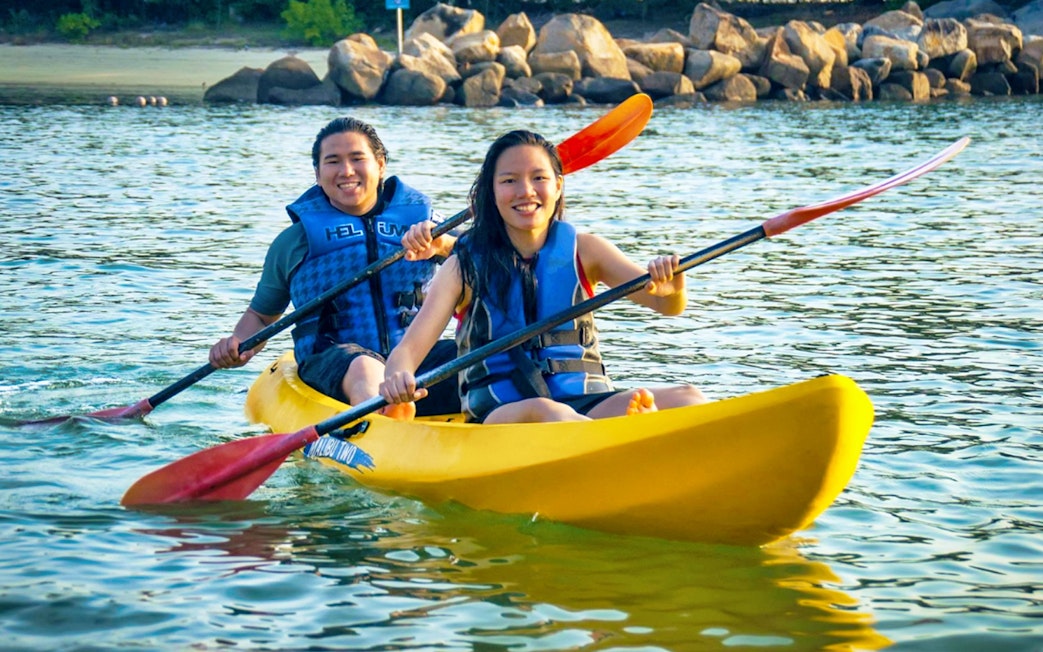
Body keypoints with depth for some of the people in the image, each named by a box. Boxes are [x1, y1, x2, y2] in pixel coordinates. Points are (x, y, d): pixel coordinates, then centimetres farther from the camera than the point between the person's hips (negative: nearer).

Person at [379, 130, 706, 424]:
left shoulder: (583, 251, 10)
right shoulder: (465, 267, 5)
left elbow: (667, 305, 0)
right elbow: (408, 349, -4)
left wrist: (672, 290, -25)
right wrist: (397, 379, -28)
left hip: (587, 405, 3)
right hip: (497, 415, -2)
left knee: (687, 399, -26)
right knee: (542, 412, -38)